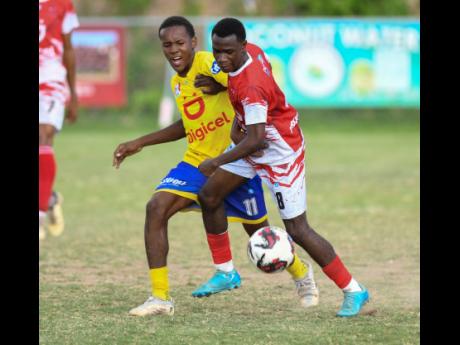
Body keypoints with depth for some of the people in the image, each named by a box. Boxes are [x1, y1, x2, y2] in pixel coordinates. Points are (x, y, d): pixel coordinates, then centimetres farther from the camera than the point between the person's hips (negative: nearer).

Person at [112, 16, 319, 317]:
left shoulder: (208, 63, -18)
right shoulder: (177, 82, 9)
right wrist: (139, 144, 23)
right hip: (197, 161, 6)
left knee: (260, 234, 7)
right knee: (156, 208, -16)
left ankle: (302, 274, 40)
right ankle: (160, 297, -14)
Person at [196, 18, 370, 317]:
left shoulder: (250, 87, -35)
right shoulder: (253, 51, -9)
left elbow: (256, 140, -38)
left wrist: (216, 163, -33)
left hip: (281, 152, -10)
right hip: (258, 140, 10)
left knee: (297, 229, -7)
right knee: (209, 196, 9)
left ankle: (354, 292, 3)